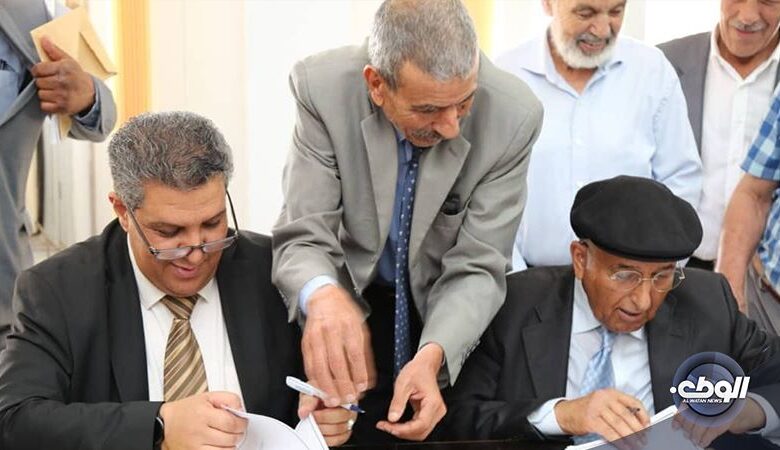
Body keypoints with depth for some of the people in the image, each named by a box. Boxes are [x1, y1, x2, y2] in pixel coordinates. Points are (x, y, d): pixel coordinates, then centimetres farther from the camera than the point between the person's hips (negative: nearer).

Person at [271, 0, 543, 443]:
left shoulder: (514, 115, -25)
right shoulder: (323, 88, -24)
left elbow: (476, 268, -20)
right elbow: (303, 238, -24)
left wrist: (433, 356, -37)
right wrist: (323, 295, -46)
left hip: (452, 318, 0)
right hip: (353, 301, 0)